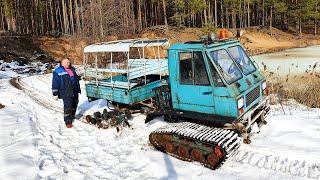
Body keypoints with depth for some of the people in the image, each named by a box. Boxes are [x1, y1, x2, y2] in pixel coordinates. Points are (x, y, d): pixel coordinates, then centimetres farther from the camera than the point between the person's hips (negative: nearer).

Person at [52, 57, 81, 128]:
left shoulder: (72, 70, 16)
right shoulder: (58, 71, -4)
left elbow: (77, 80, 23)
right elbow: (55, 82, -8)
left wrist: (78, 89, 25)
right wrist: (55, 92, -12)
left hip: (75, 92, 7)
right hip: (66, 93, -7)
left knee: (74, 105, 15)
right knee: (67, 107, -8)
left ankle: (72, 117, 32)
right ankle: (68, 122, 1)